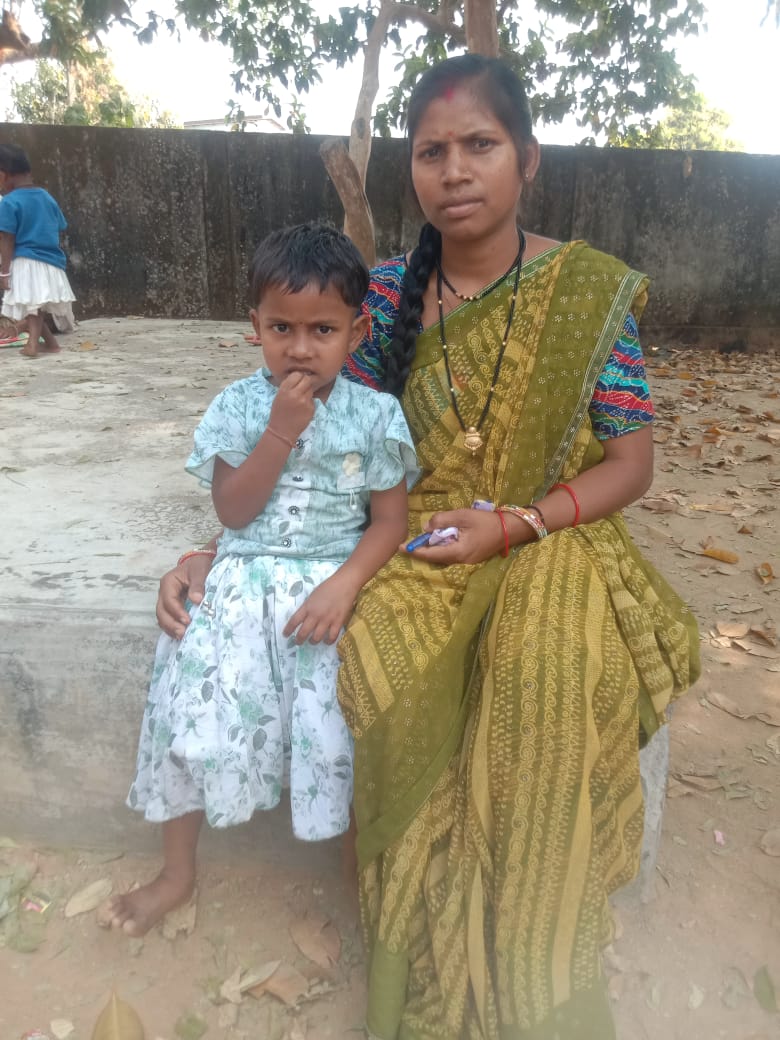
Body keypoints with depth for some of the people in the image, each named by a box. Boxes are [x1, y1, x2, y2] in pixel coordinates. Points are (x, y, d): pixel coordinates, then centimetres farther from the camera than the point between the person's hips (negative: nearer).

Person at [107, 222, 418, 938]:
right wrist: (281, 432, -16)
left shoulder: (375, 414, -1)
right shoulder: (239, 406, 1)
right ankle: (178, 870, 24)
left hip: (334, 582, -1)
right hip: (245, 580, 2)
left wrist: (344, 584, -17)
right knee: (190, 701, -3)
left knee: (343, 716, -12)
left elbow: (390, 519, -2)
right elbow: (233, 511, -6)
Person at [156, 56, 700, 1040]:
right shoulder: (388, 293, 3)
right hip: (414, 550, 1)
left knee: (549, 683, -31)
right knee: (388, 674, -29)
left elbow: (629, 462, 1)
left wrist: (514, 524, -15)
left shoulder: (592, 289, 0)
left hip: (551, 542, -1)